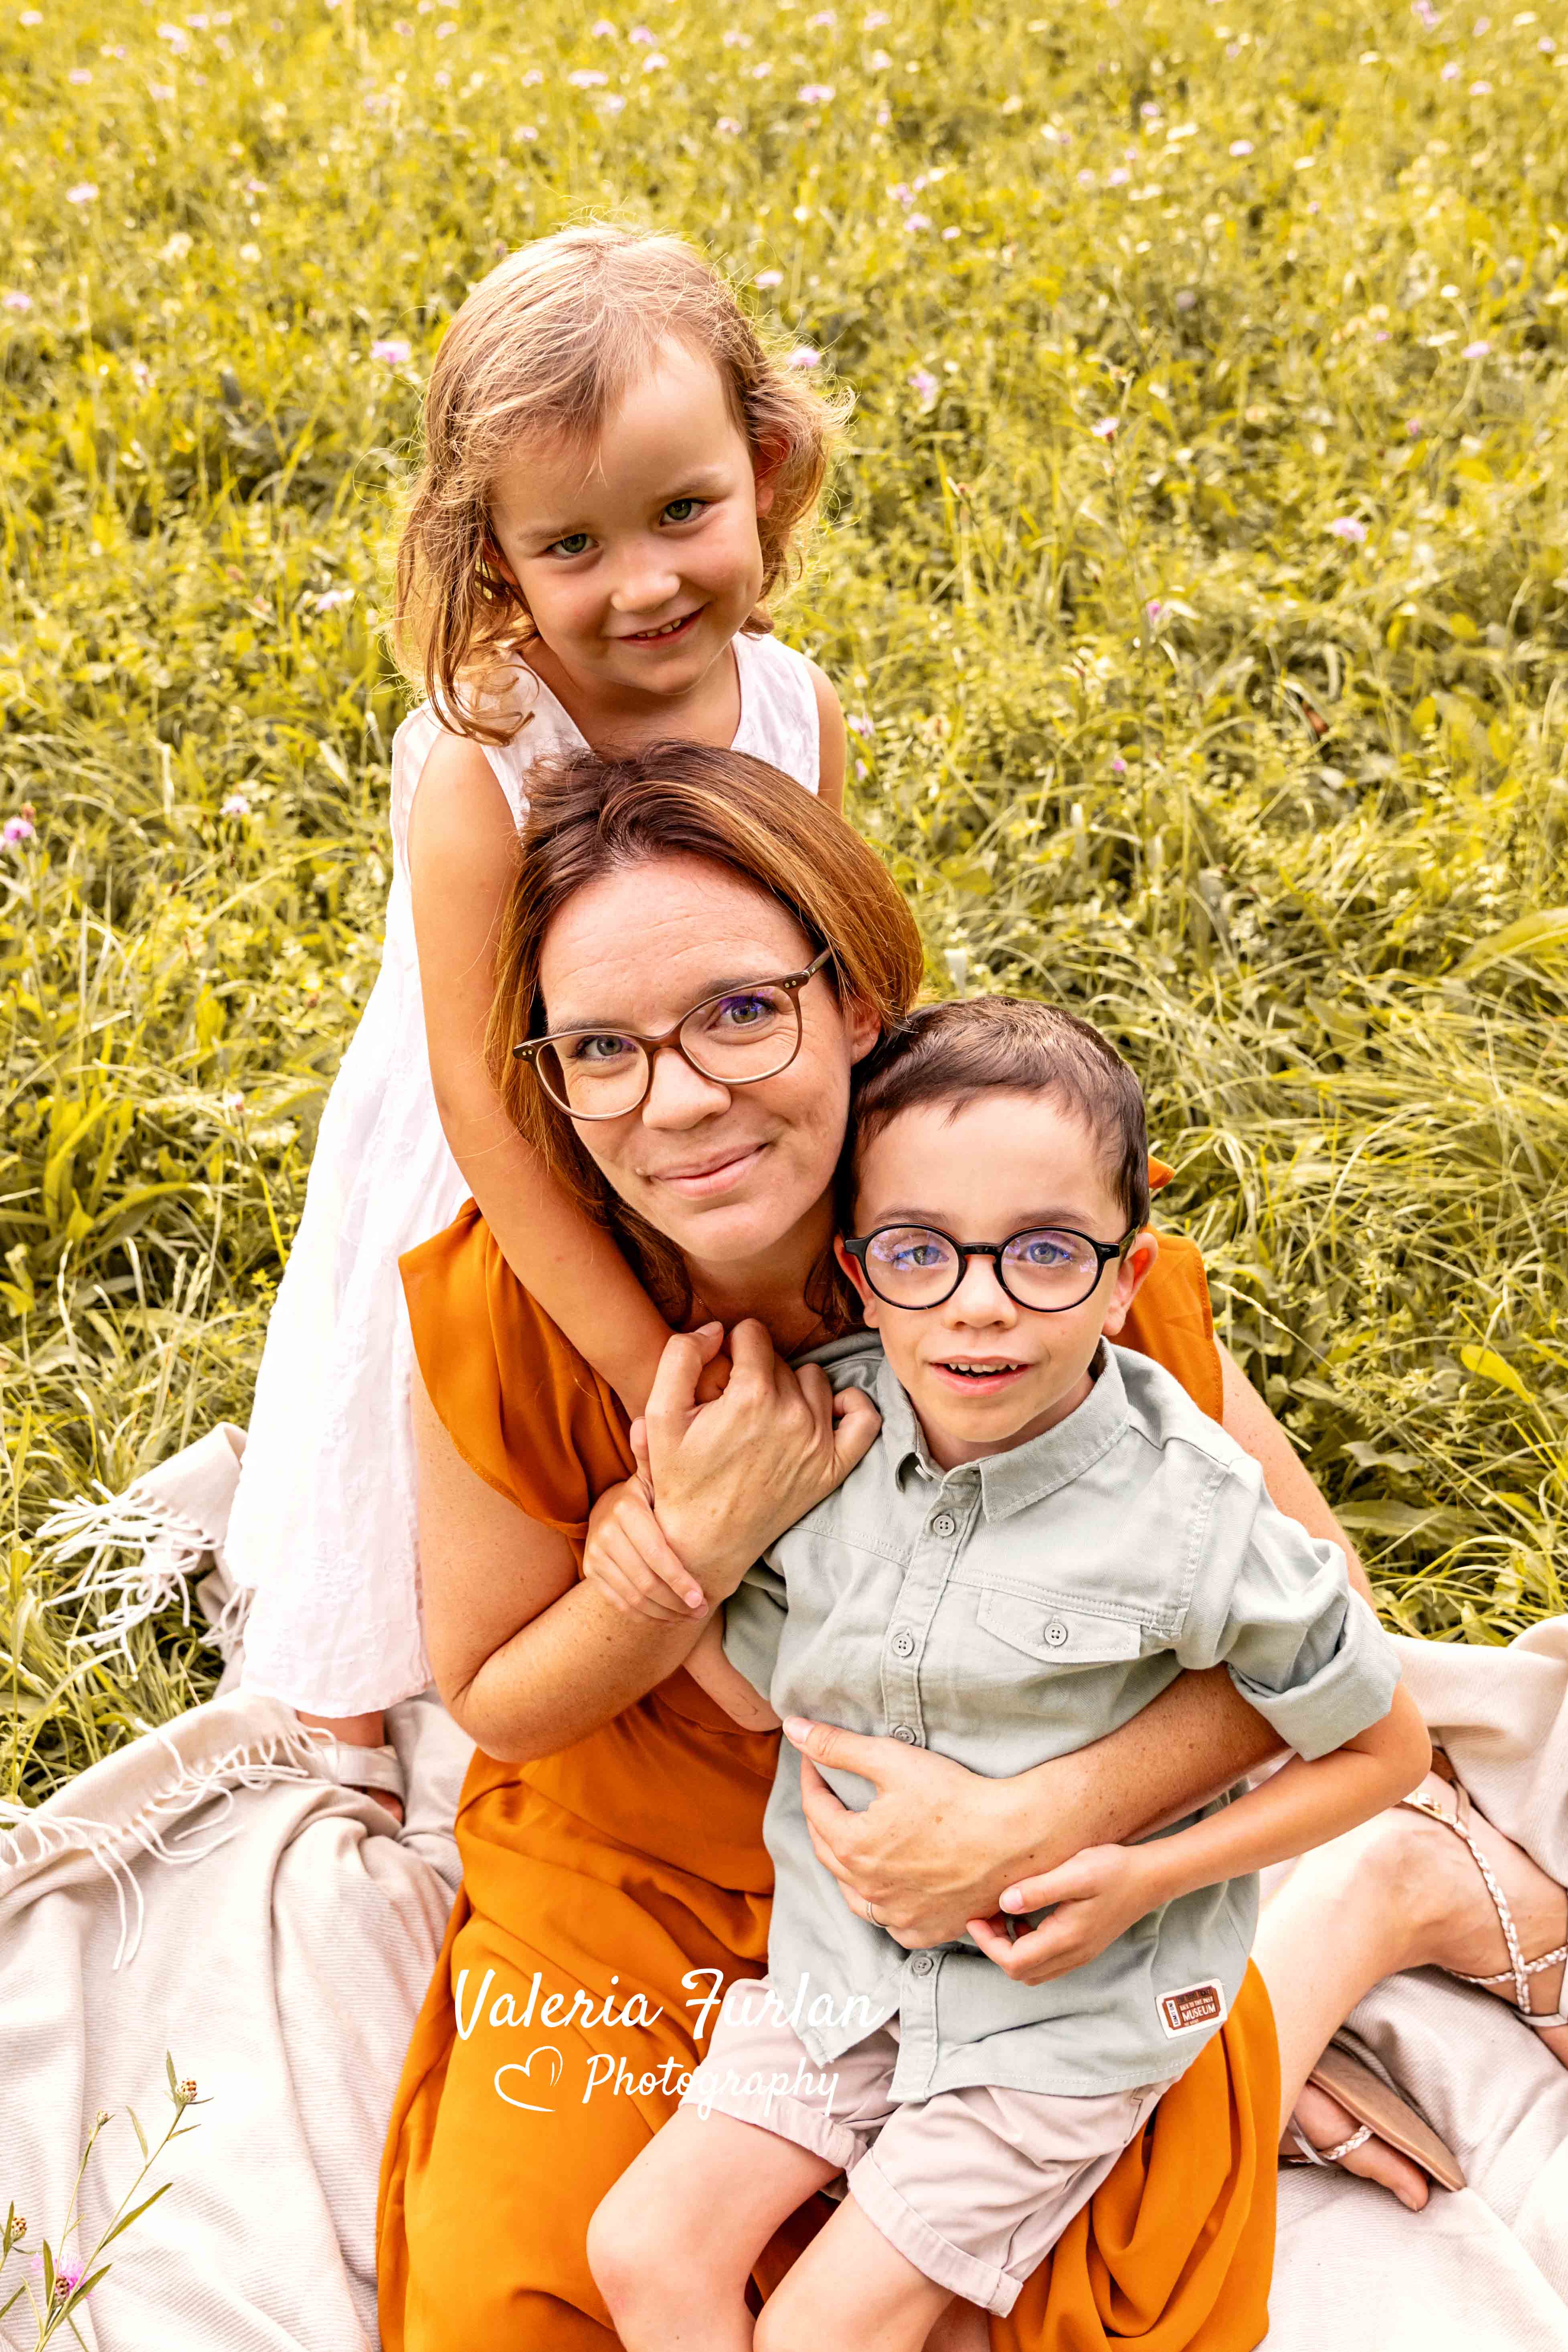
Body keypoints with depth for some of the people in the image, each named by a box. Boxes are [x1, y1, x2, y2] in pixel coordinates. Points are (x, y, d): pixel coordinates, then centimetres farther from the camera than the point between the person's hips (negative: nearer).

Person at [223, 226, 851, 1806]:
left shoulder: (796, 710, -17)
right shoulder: (480, 769, -33)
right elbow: (483, 1098, -33)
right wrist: (648, 1363, -34)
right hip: (485, 1208, -3)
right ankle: (357, 1784, 51)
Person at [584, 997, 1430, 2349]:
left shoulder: (1193, 1521, -24)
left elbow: (1385, 1751, -10)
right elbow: (767, 1694, 3)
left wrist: (1150, 1877, -18)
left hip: (1063, 2002, -4)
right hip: (845, 1957, 5)